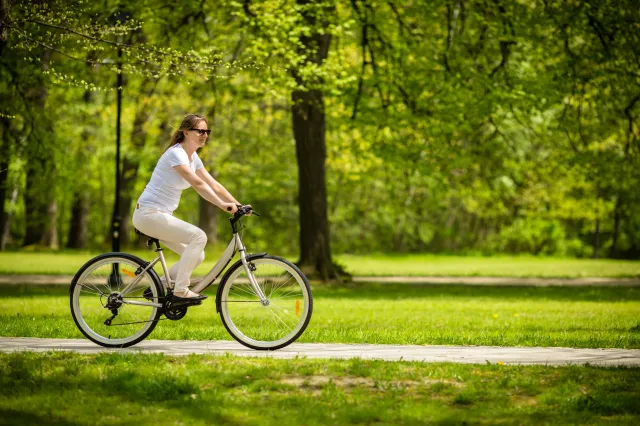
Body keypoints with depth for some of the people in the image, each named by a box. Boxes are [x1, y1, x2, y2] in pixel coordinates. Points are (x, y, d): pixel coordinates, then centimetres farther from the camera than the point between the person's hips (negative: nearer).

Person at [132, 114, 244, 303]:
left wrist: (238, 205, -1)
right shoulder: (176, 154, -17)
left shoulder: (193, 157, 11)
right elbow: (198, 184, -30)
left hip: (161, 216, 9)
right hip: (148, 214, -9)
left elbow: (213, 185, 9)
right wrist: (223, 205, -39)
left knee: (197, 256, 4)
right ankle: (180, 291, -18)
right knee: (198, 236, -23)